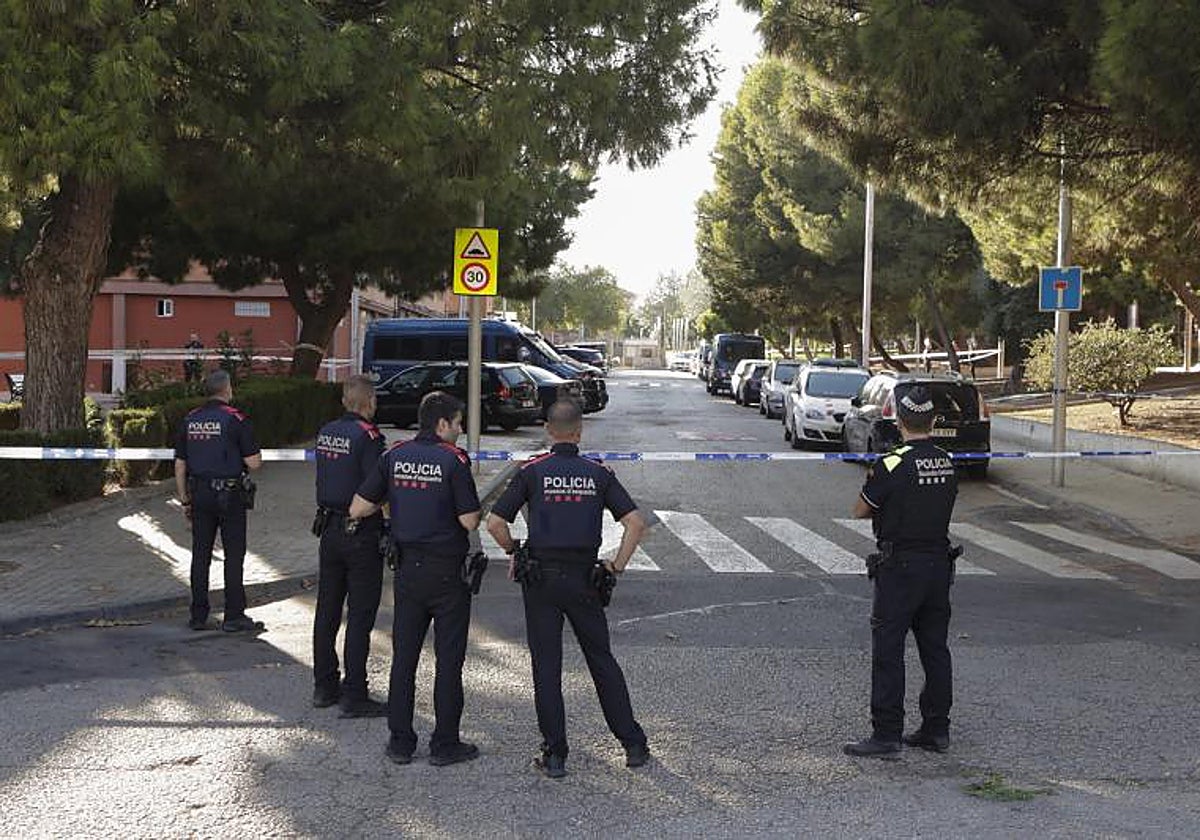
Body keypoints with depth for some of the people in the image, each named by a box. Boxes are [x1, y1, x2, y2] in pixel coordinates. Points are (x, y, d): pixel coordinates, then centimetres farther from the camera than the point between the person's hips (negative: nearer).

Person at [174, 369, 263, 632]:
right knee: (234, 554, 2)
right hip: (230, 494, -5)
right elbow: (254, 463, -12)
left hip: (199, 493, 5)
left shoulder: (189, 420, 6)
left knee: (200, 554, 9)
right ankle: (234, 616, 2)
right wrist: (253, 455, 11)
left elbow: (180, 465, 9)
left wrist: (184, 500, 16)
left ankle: (198, 616, 11)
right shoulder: (236, 420, -10)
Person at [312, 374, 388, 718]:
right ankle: (354, 696, 0)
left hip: (329, 529, 7)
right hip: (362, 534, -7)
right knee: (360, 617, -2)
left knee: (327, 610, 14)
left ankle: (324, 687, 23)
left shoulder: (326, 432, 6)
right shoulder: (368, 437, -16)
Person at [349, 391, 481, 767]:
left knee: (403, 655, 11)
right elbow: (470, 521, -14)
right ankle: (445, 744, 8)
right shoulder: (454, 460, -13)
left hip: (408, 567, 5)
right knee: (448, 658, 4)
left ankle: (400, 742, 15)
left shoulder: (394, 456, 2)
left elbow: (358, 509, 2)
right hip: (448, 569, -4)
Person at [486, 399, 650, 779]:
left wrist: (514, 552, 10)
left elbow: (495, 523, -5)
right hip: (583, 578, 2)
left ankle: (555, 755, 6)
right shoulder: (598, 473, 3)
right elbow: (636, 523, -4)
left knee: (546, 666, 4)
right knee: (602, 661, 13)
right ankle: (633, 745, 17)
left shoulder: (532, 471, -1)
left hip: (542, 577, -1)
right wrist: (618, 564, 4)